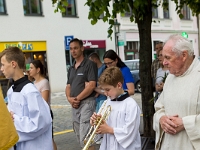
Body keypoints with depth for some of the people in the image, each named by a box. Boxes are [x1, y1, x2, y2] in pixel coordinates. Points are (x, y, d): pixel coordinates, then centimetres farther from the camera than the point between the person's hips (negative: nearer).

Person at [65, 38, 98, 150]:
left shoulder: (90, 64, -7)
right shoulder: (71, 69, 16)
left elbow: (92, 85, -16)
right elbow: (68, 86, 16)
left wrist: (77, 99, -13)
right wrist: (69, 98, -5)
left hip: (86, 103, -8)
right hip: (75, 105, 8)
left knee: (85, 137, -13)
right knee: (80, 137, 13)